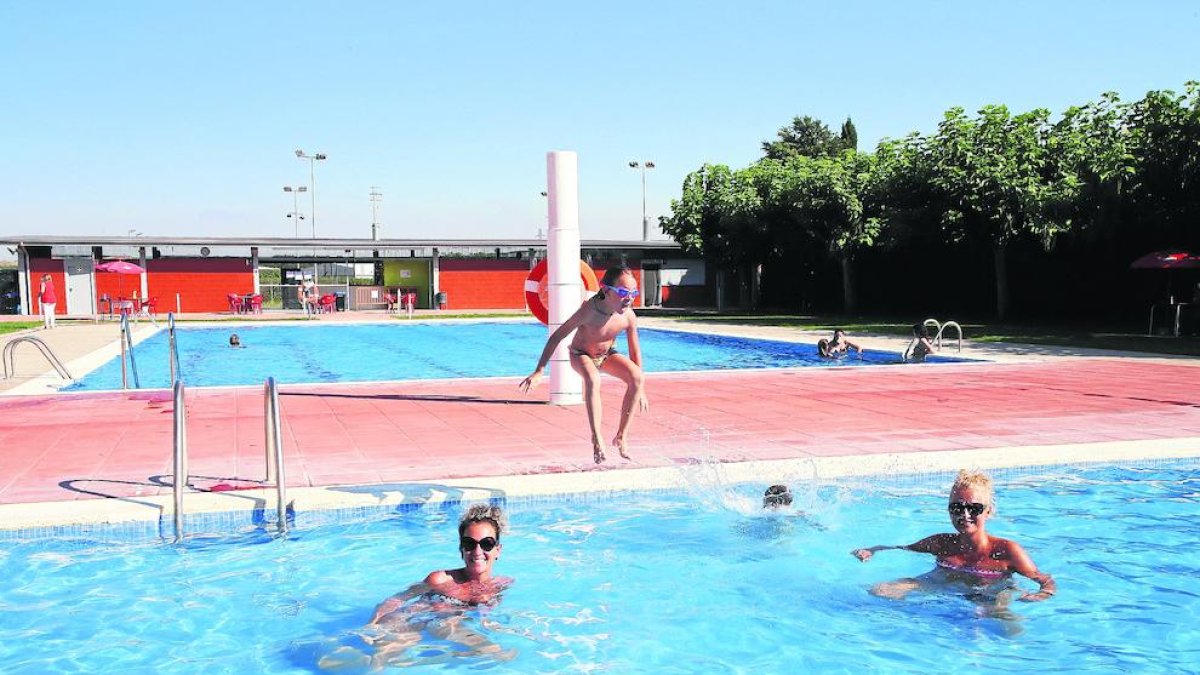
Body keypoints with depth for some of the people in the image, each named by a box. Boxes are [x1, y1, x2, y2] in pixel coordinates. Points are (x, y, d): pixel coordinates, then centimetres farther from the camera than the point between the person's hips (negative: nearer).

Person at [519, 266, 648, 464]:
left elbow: (635, 351, -8)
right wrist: (538, 372, -30)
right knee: (592, 379, -37)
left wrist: (640, 389, -4)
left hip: (607, 354, 4)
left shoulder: (629, 316, -23)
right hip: (581, 355, -4)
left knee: (637, 377, -22)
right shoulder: (589, 310, -35)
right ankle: (596, 438, -28)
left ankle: (620, 436, -10)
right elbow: (557, 336, -27)